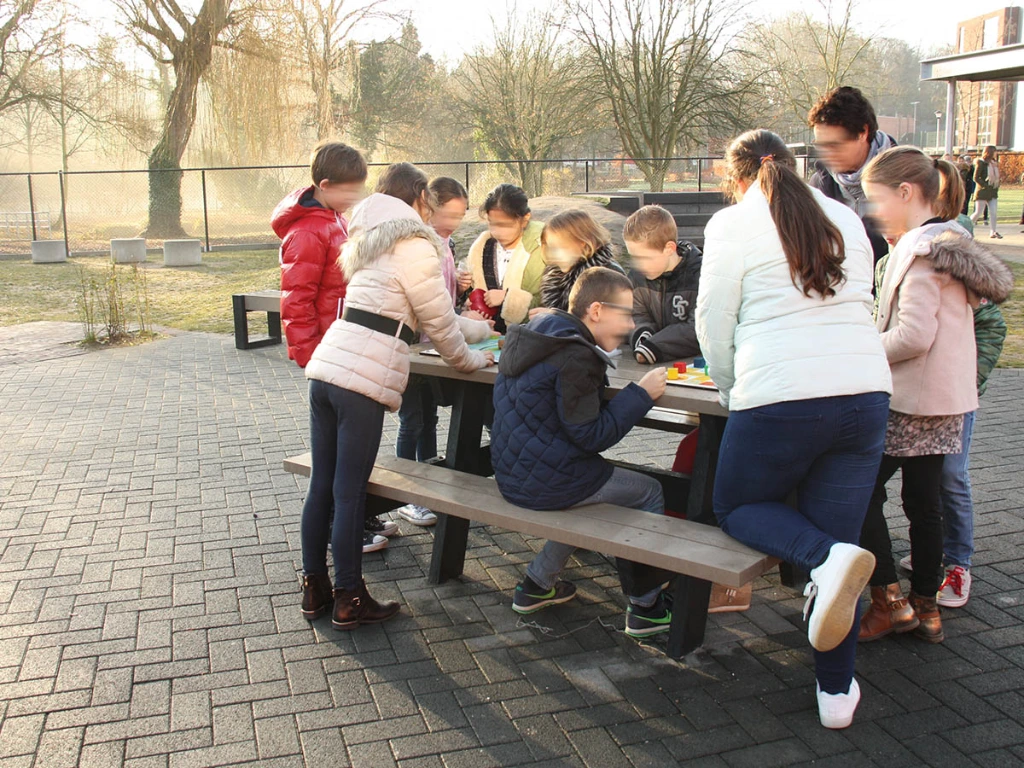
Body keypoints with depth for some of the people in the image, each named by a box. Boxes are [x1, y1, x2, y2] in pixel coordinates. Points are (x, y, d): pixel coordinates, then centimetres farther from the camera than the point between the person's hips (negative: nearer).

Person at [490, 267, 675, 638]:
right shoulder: (575, 358, -22)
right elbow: (592, 435, -21)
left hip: (512, 474, 10)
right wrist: (642, 394, -14)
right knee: (648, 492, 7)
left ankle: (536, 584, 33)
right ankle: (644, 607, 14)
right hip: (546, 481, -9)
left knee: (586, 494, 34)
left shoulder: (541, 336, 9)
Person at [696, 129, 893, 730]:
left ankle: (829, 561, -11)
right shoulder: (846, 220, 17)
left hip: (780, 398, -5)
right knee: (837, 535, 14)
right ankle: (837, 689, 16)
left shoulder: (733, 224, 2)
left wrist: (732, 390, 19)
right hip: (866, 392, 5)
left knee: (739, 507, 18)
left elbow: (714, 326, 1)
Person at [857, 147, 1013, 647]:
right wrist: (869, 339, 13)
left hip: (910, 400, -9)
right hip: (945, 399, 9)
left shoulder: (920, 249, -16)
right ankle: (925, 608, 22)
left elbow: (913, 335, -23)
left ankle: (889, 602, 3)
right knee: (923, 502, 14)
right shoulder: (951, 242, 13)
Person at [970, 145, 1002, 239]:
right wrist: (986, 186, -18)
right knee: (978, 212, -6)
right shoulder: (981, 163, -8)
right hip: (982, 192, -7)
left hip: (993, 192, 7)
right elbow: (976, 178, -13)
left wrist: (996, 187, 4)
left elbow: (997, 177, 20)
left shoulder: (994, 164, 14)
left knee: (994, 212, -1)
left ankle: (993, 232, 2)